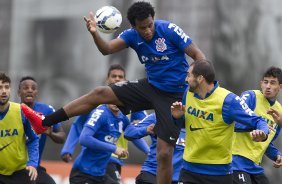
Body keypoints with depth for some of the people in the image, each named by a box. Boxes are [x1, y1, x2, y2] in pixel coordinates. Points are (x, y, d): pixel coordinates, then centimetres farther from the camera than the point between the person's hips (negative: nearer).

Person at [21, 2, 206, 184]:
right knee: (100, 93, -1)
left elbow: (198, 55, -17)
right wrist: (94, 33, -33)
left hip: (173, 95, -5)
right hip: (151, 86, 5)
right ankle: (44, 123, 5)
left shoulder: (169, 30, -18)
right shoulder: (132, 35, -4)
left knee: (164, 153, -9)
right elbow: (107, 49, -13)